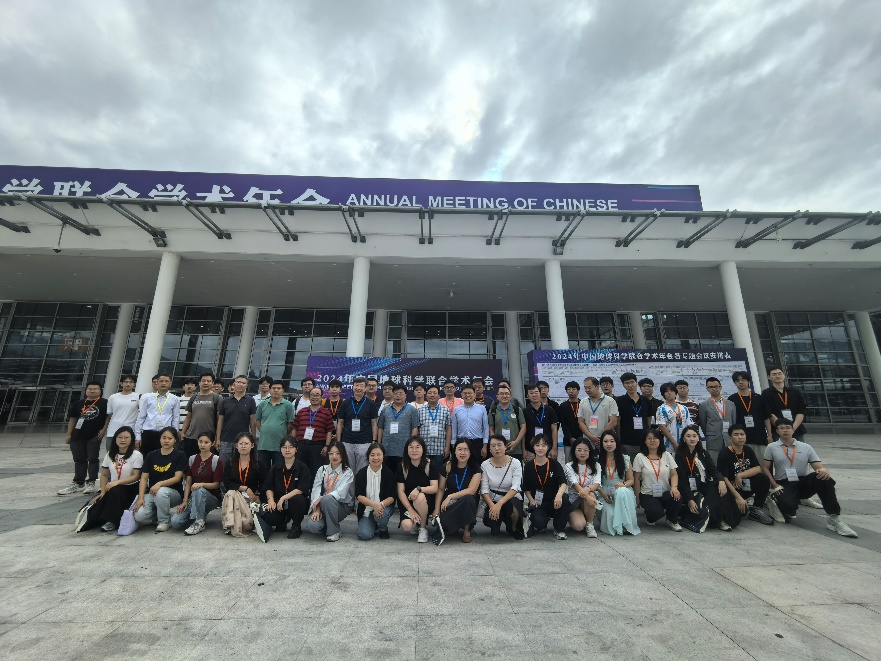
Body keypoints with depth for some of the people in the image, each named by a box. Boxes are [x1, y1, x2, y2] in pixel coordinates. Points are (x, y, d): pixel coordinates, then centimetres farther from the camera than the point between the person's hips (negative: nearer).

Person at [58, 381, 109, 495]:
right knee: (79, 460, 13)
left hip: (94, 436, -5)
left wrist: (103, 429, -12)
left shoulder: (104, 403, -5)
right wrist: (69, 434, 7)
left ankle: (91, 483, 8)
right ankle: (78, 483, 23)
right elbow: (72, 418, 11)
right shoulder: (78, 404, 8)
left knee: (92, 459, 1)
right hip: (77, 436, 5)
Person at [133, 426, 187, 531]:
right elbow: (144, 478, 1)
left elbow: (177, 478, -11)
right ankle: (157, 514, 11)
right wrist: (141, 497, -11)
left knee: (161, 492, -37)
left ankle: (164, 521, -12)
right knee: (139, 516, -24)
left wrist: (160, 484, -28)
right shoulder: (151, 456, 6)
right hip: (151, 493, 3)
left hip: (173, 493, -3)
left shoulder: (179, 456, -4)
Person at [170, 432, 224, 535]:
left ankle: (199, 522, -22)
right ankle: (200, 514, 7)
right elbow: (188, 482, 2)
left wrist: (202, 484, -27)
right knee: (175, 522, -20)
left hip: (211, 497, -4)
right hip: (194, 497, 4)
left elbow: (216, 484, -9)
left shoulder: (216, 460, -9)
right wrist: (185, 501, -9)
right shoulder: (192, 459, 5)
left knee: (199, 490, -37)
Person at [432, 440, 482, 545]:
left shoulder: (475, 469, -3)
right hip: (449, 505, 1)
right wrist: (437, 510, -8)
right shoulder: (446, 467, 1)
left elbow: (471, 490, -13)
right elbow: (440, 489, 4)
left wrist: (450, 497, -20)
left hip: (466, 504, 0)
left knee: (468, 499, -36)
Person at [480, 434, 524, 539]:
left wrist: (500, 503, -32)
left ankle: (514, 528, 0)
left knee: (511, 504, -35)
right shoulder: (485, 465, -7)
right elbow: (484, 490, -8)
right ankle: (496, 523, 15)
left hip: (512, 499, -1)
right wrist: (492, 505, -27)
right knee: (489, 521, -26)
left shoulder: (515, 463, -11)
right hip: (493, 500, 1)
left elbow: (515, 487, -20)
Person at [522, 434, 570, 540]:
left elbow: (563, 483, -14)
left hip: (553, 502, 1)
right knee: (539, 522, -31)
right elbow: (526, 489, 6)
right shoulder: (528, 466, 1)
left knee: (564, 500, -32)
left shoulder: (554, 464, 0)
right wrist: (531, 500, -12)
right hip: (537, 504, -1)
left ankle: (559, 530, -5)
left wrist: (559, 494, -35)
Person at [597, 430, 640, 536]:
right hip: (605, 494, -1)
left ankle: (626, 525, -24)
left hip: (623, 492, 1)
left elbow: (631, 480, 6)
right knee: (610, 515, -31)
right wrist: (603, 494, -14)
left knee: (621, 491, -37)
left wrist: (623, 484, -16)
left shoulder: (625, 459, 5)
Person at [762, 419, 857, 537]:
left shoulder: (806, 447, 9)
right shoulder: (771, 448, 3)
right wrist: (775, 485, -12)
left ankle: (833, 518, -21)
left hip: (803, 483, 3)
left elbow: (819, 467, 2)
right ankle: (778, 501, 5)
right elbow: (765, 468, 0)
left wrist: (824, 470, -23)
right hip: (784, 485, -3)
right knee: (788, 506, -35)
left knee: (824, 477, -30)